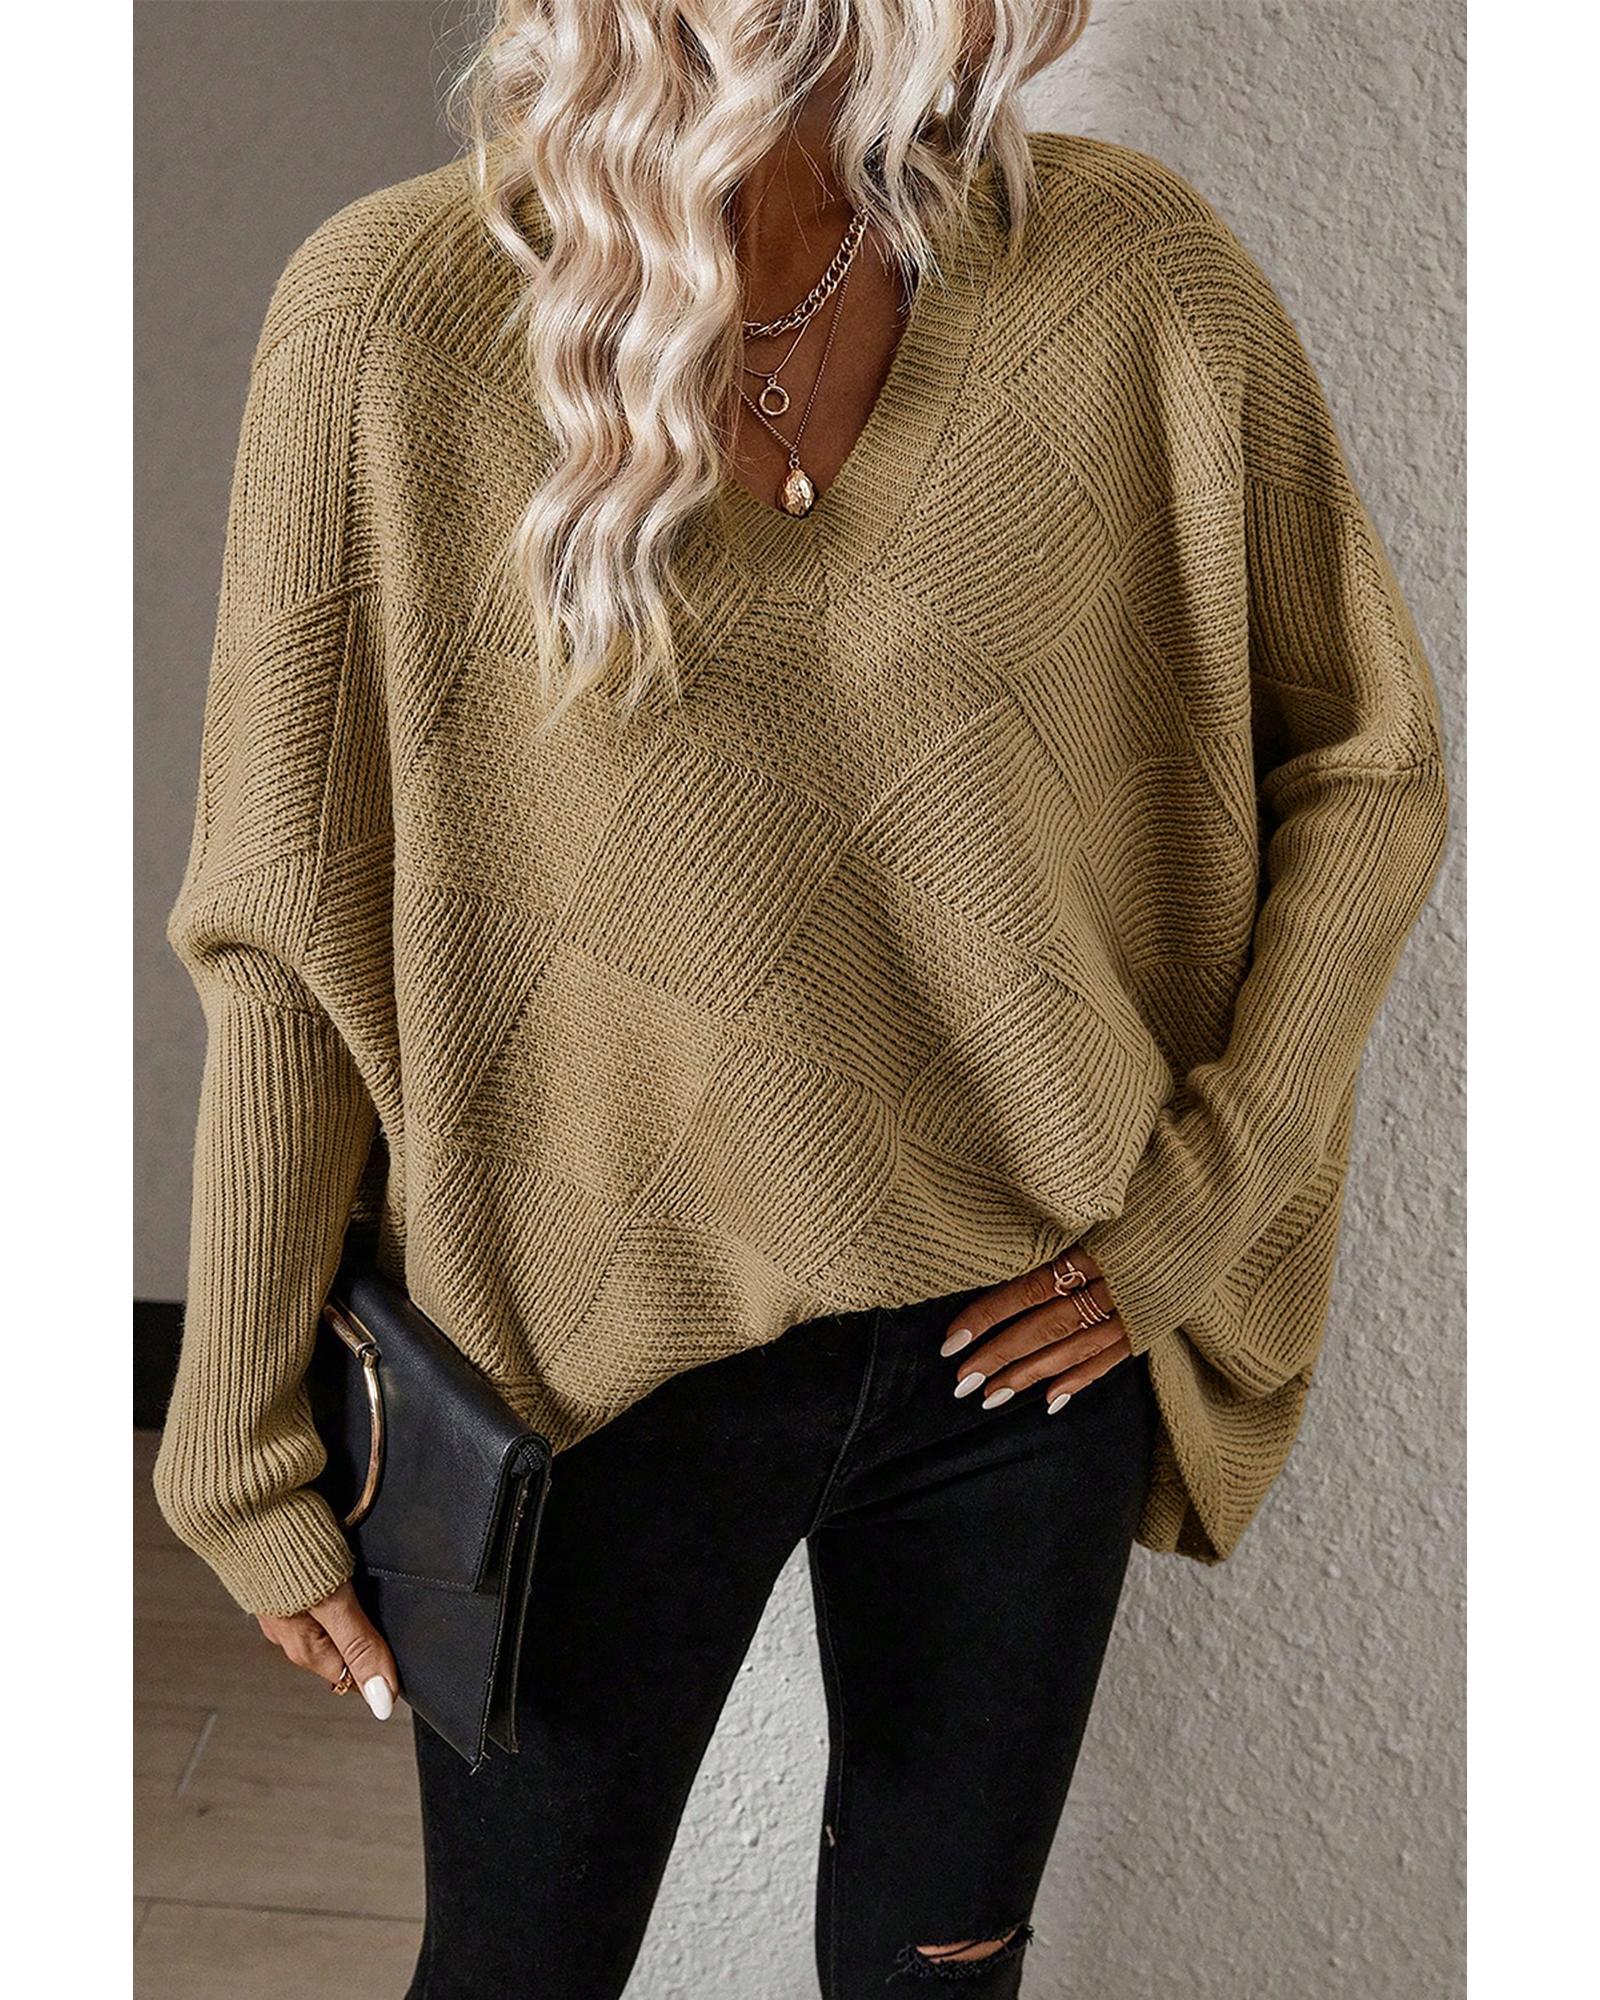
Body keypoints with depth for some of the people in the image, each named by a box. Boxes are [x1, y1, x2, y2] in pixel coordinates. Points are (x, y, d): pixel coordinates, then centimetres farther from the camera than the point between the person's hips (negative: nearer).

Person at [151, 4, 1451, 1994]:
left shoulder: (1136, 276, -10)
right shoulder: (392, 318, -14)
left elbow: (1368, 761, 2)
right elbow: (288, 936, -9)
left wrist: (1199, 1199, -6)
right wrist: (252, 1450, -3)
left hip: (1025, 1344, 2)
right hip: (598, 1347, -1)